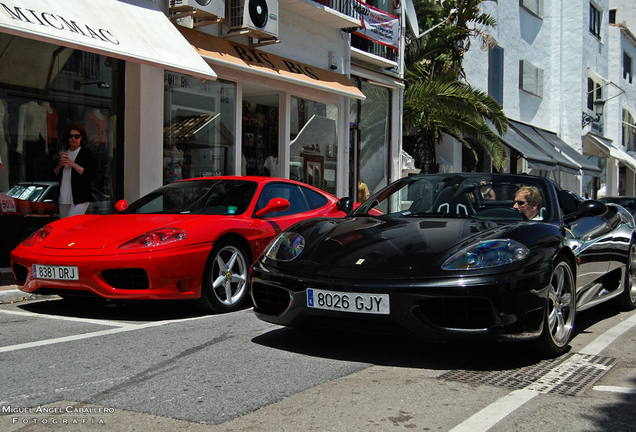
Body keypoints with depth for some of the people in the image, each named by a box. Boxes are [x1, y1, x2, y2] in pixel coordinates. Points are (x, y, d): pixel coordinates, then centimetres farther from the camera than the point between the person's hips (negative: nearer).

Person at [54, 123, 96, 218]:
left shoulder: (86, 153, -1)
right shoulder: (64, 154, 17)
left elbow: (91, 176, -12)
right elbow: (55, 175, 18)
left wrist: (72, 164, -13)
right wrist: (60, 165, -2)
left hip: (80, 199, -6)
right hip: (63, 199, 6)